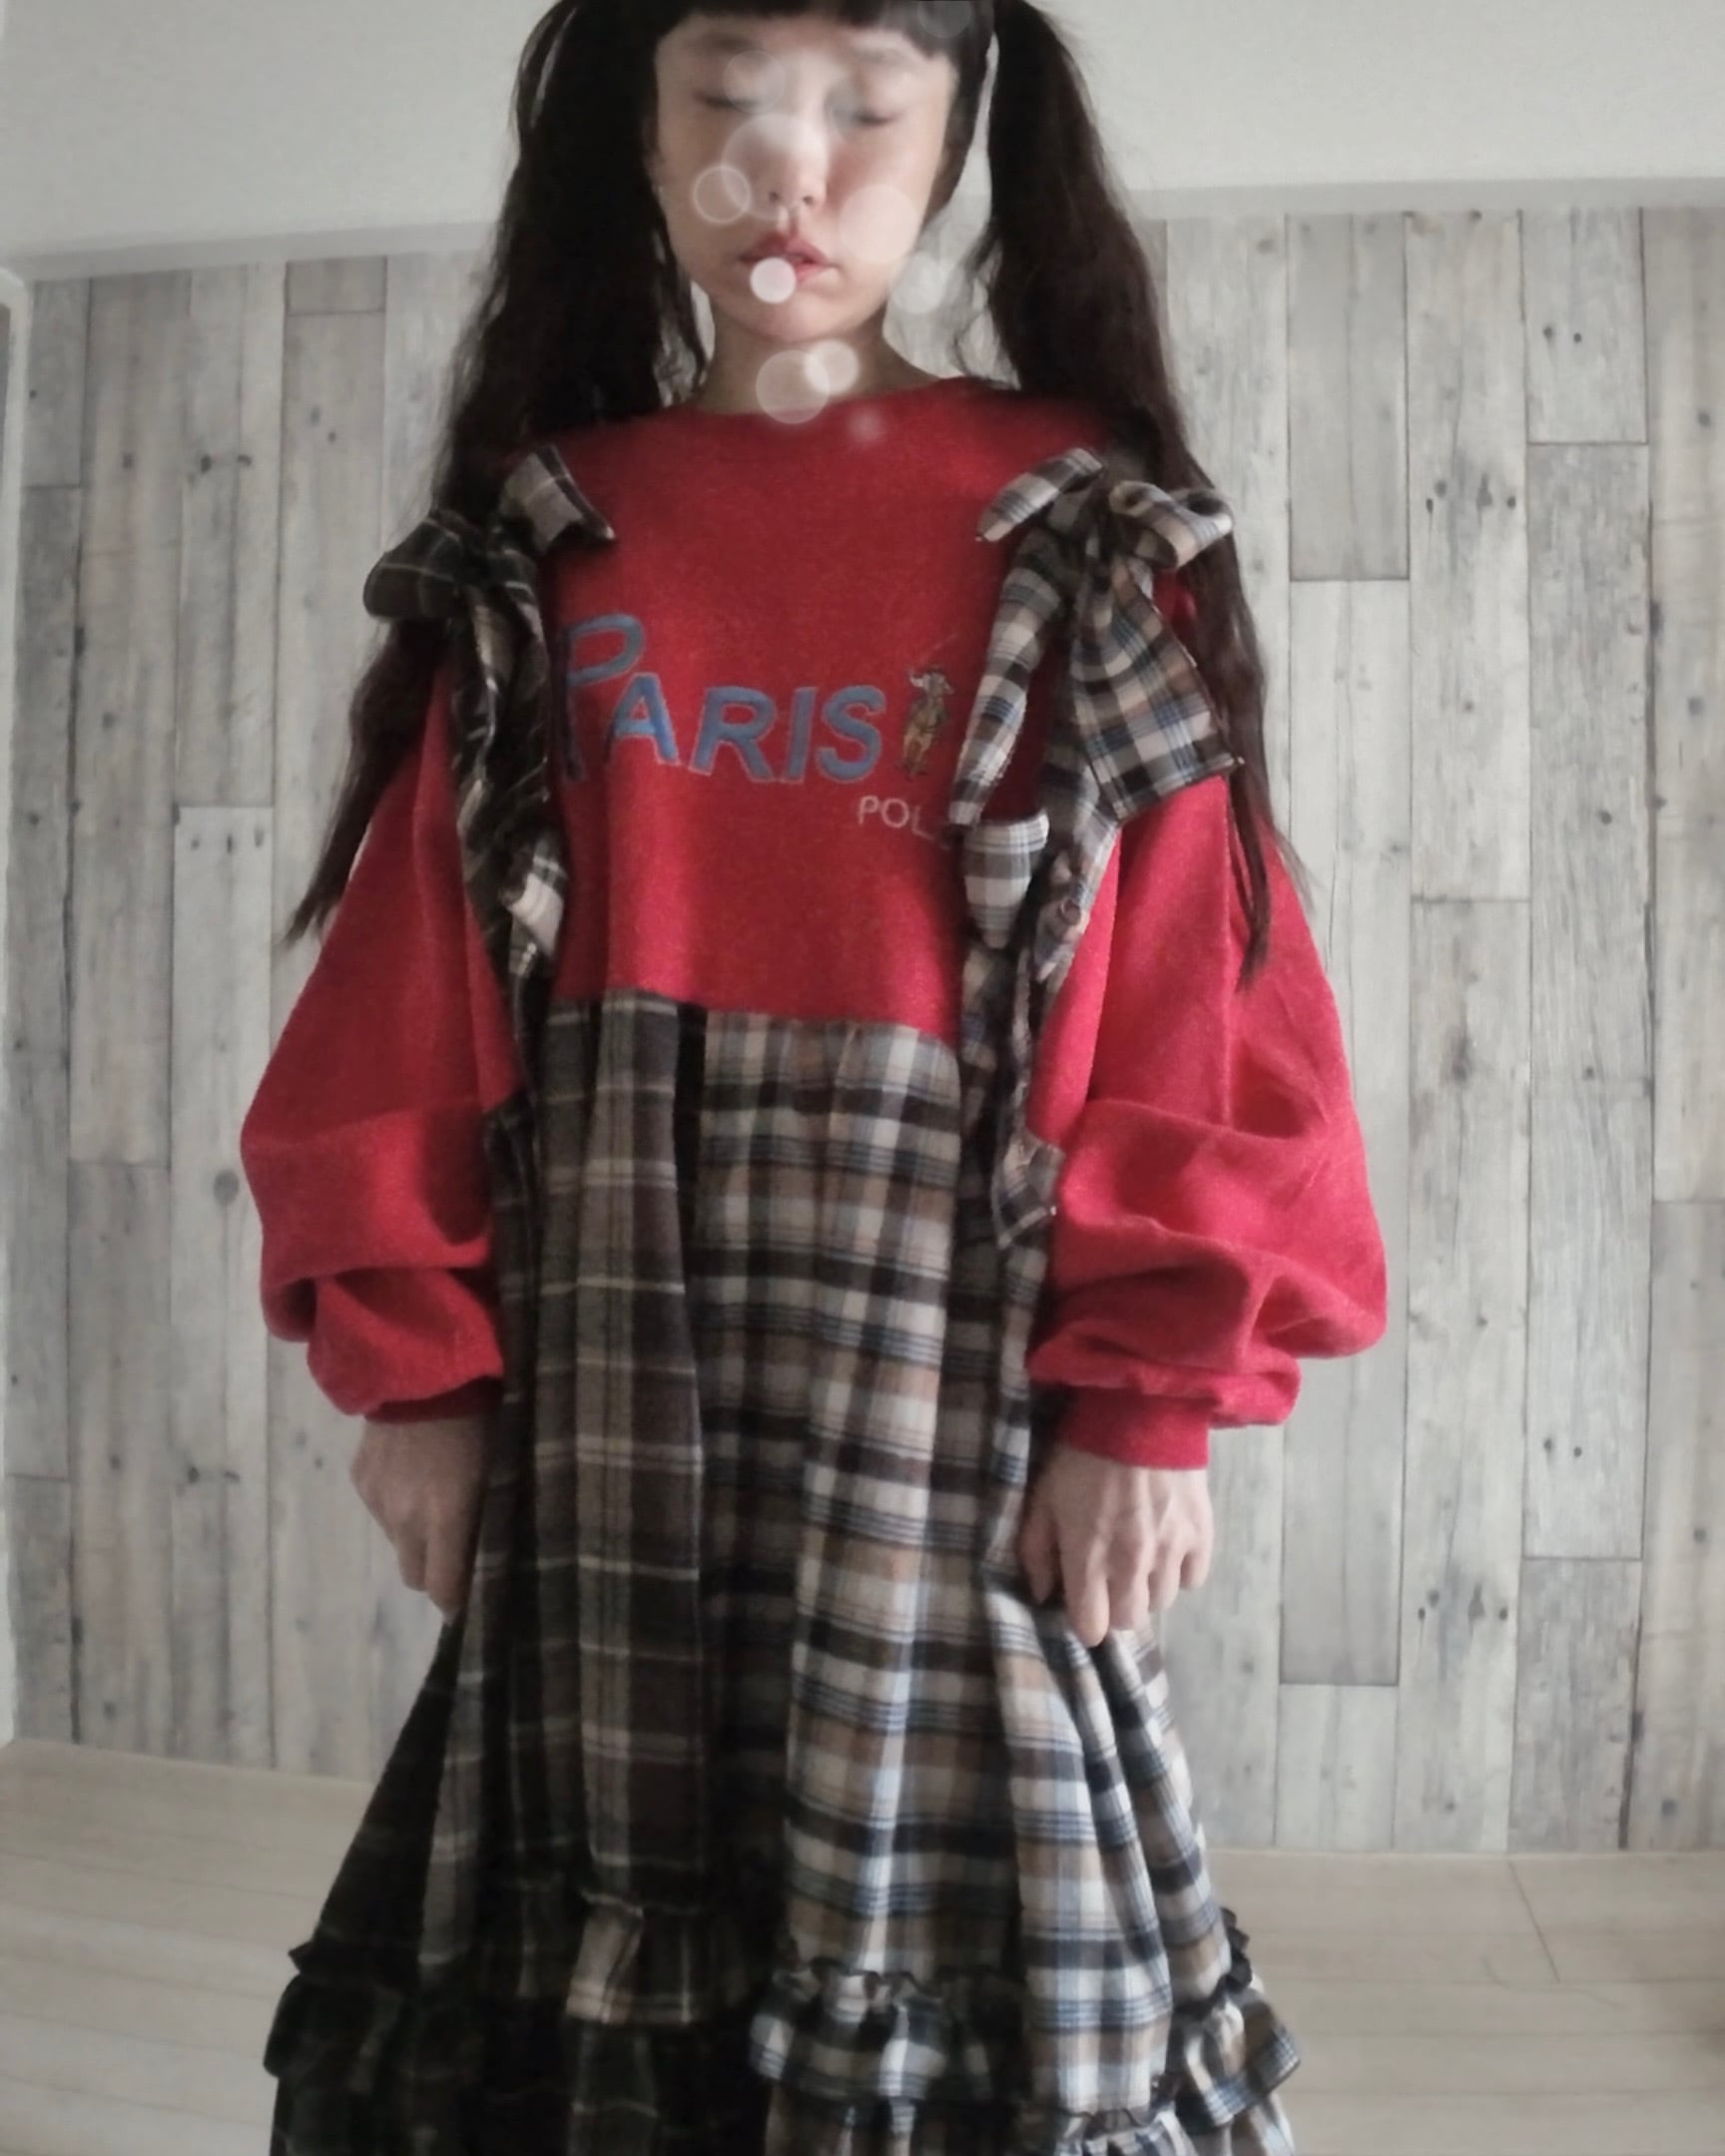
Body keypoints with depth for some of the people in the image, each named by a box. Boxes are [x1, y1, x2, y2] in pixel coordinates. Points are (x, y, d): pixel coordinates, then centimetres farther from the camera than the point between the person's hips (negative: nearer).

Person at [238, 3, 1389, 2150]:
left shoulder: (1091, 543, 2)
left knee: (955, 1908, 7)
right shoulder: (537, 548, 7)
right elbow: (415, 985, 3)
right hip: (603, 1353, 2)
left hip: (950, 1359, -1)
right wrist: (412, 1357, -1)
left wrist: (1149, 1397, -8)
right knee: (609, 1861, 13)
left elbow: (1195, 1011, -3)